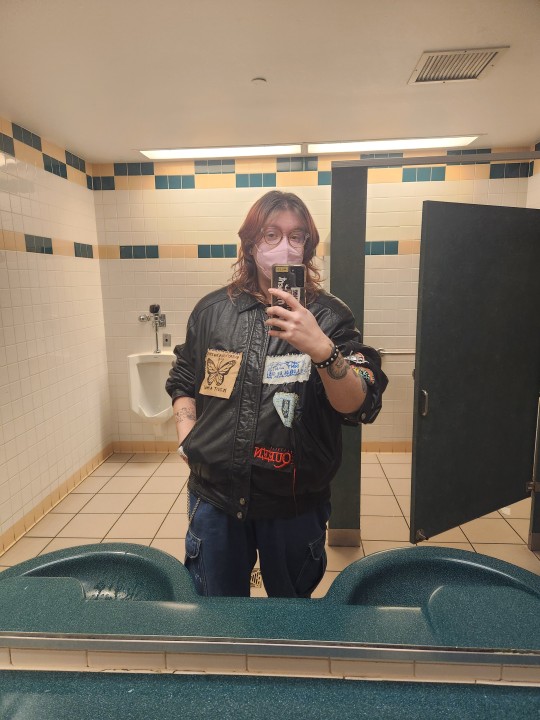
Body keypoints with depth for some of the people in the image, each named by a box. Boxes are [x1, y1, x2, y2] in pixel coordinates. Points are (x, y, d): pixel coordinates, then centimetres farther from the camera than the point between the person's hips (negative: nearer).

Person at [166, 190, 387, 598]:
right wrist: (187, 436, 0)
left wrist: (321, 349, -34)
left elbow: (360, 407, -19)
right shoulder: (213, 310, 0)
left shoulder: (329, 316, -8)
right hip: (215, 493, 2)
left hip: (295, 501, -1)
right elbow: (183, 380, 13)